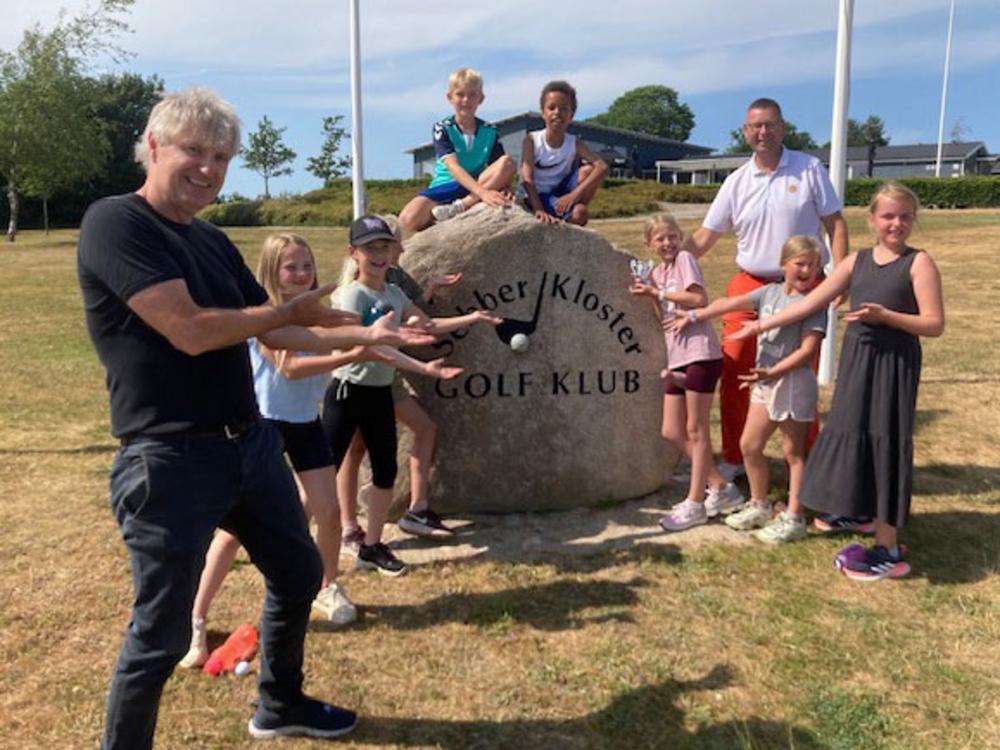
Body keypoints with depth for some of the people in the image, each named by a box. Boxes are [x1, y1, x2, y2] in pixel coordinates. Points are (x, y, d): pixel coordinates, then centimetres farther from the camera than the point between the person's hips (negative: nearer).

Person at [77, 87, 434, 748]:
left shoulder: (213, 242, 11)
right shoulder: (115, 223, -13)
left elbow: (278, 335, 18)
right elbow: (190, 331, -24)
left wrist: (369, 334, 14)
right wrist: (293, 309, -9)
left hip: (251, 444, 9)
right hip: (171, 461, -8)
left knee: (300, 573, 21)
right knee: (162, 633, 4)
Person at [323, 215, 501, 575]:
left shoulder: (394, 294, 8)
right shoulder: (351, 295, -14)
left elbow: (429, 324, 19)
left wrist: (471, 318, 14)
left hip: (380, 393, 7)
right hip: (348, 392, -7)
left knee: (386, 471, 10)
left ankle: (371, 547, 24)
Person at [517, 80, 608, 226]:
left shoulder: (574, 143, -7)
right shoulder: (532, 140, -13)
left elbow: (602, 167, -21)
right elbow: (527, 178, -23)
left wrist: (574, 195, -36)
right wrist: (539, 210, -40)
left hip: (560, 194, 5)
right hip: (534, 197, -5)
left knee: (588, 170, -18)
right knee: (579, 213, -28)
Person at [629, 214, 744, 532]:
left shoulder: (685, 259, -2)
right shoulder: (656, 273, 17)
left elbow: (699, 299, -16)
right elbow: (666, 320, 14)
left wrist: (658, 292, -11)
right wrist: (649, 294, 0)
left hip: (701, 353, -8)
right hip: (677, 358, 8)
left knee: (696, 430, -1)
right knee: (672, 431, 7)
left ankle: (695, 502, 8)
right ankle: (720, 487, 21)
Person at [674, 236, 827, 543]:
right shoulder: (770, 292, 8)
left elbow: (808, 349, -18)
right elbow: (730, 303, 13)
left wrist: (772, 373, -24)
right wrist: (693, 316, 12)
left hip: (793, 383, -7)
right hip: (765, 382, 7)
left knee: (794, 452, 3)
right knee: (749, 445, 13)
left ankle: (793, 518, 14)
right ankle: (759, 505, 30)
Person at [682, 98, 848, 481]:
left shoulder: (809, 169, 1)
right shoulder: (737, 182, 5)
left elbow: (835, 223, 2)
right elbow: (703, 237, 4)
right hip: (749, 284, 2)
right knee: (732, 373, 1)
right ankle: (733, 458, 17)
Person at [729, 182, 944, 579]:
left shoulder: (919, 262, -5)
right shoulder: (857, 261, 9)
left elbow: (934, 324, -10)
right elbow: (810, 302, 9)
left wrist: (885, 315, -23)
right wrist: (763, 324, 7)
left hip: (893, 367, -5)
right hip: (856, 363, 5)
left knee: (883, 446, -4)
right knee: (857, 442, 9)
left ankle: (889, 552, 6)